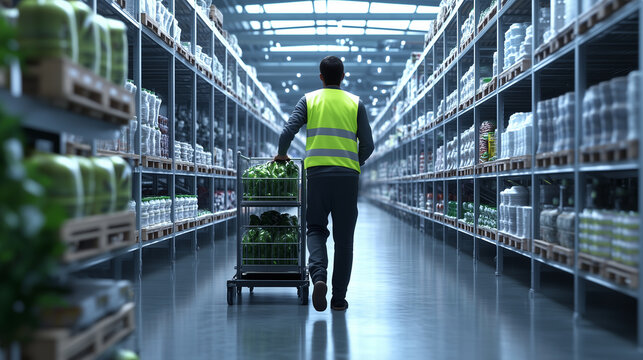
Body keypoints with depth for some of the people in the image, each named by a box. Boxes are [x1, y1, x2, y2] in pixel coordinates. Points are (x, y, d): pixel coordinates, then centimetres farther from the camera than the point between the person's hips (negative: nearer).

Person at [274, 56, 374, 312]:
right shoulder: (355, 103, 8)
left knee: (316, 228, 11)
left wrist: (282, 155, 14)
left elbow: (288, 131, -4)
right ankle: (339, 298, 9)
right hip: (347, 175, 0)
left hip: (317, 173, 0)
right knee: (344, 237, 7)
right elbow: (367, 145, 5)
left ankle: (318, 275, -16)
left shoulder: (309, 100, 7)